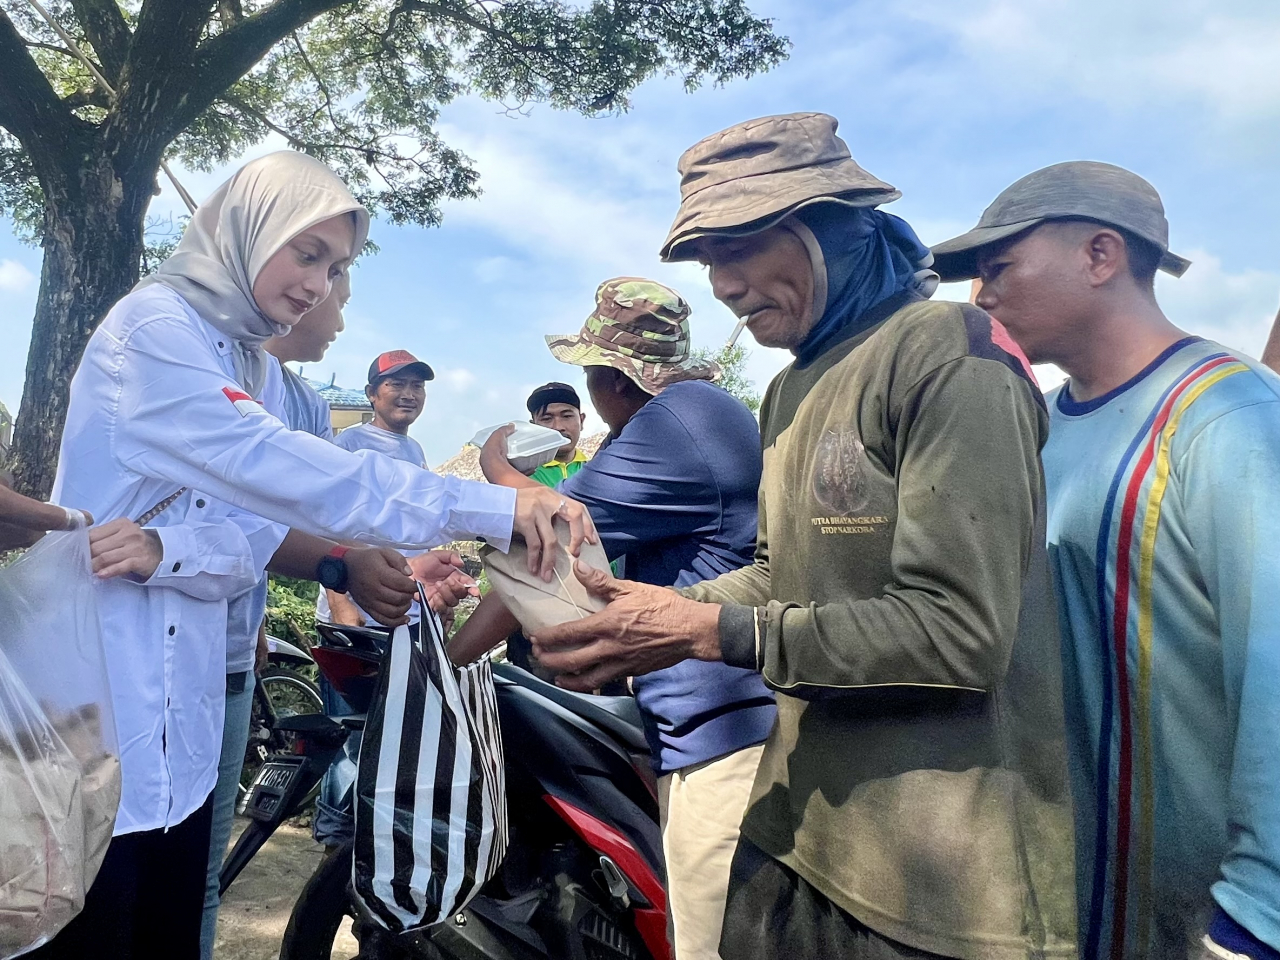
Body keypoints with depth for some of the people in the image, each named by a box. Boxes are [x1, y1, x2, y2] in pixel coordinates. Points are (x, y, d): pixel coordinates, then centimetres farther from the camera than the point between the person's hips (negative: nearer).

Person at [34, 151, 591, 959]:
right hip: (103, 715, -7)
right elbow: (277, 468, -26)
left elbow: (243, 523, 3)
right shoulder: (155, 325, -12)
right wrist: (492, 509, -30)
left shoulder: (240, 359, 13)